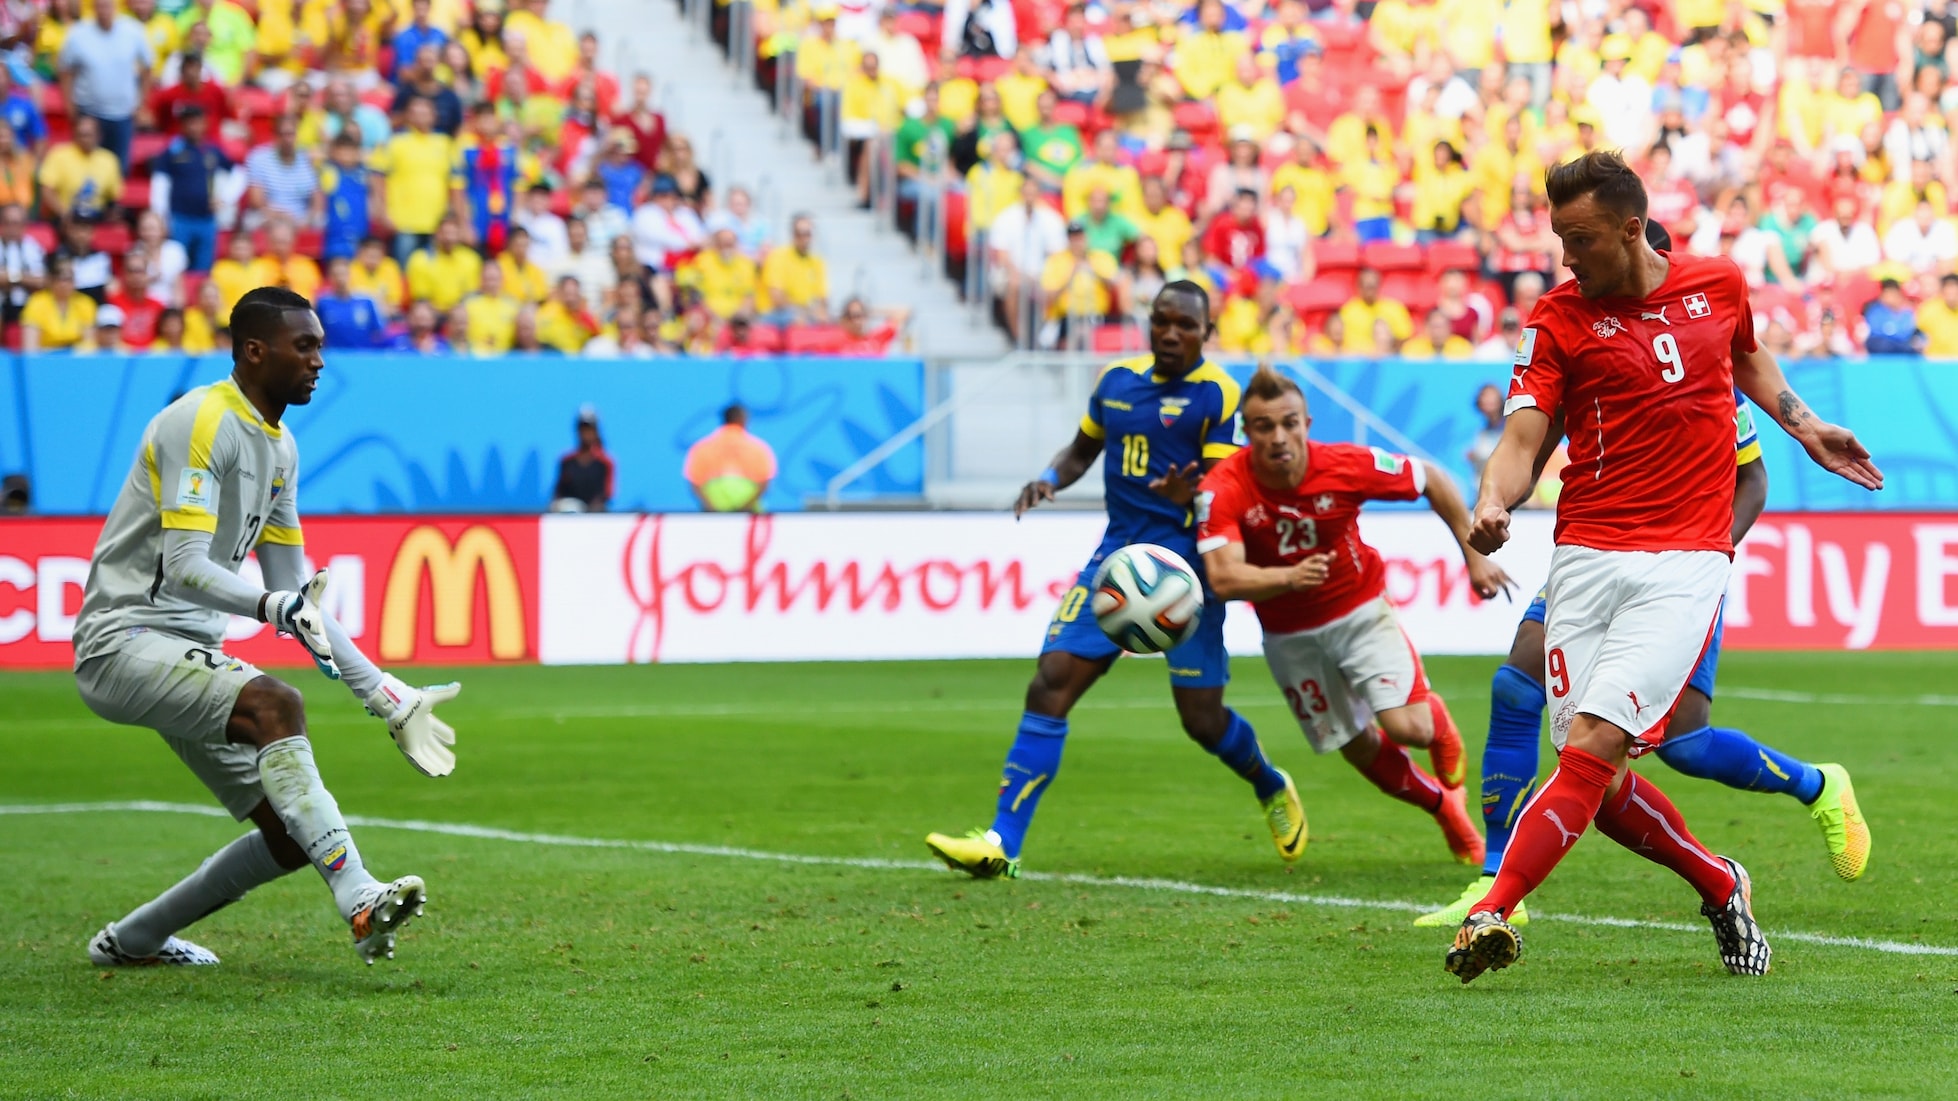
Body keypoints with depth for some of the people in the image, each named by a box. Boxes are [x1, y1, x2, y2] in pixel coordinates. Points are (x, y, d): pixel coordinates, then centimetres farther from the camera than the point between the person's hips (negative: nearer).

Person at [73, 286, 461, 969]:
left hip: (190, 655, 9)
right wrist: (273, 606, -42)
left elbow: (297, 599, 18)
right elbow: (182, 567, -24)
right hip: (123, 640, -9)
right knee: (275, 704, -34)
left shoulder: (280, 448, 14)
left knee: (293, 836, 1)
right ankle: (359, 901, -44)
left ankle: (133, 939, 20)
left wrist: (389, 699, 12)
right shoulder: (201, 423, -14)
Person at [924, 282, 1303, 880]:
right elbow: (1082, 450, 23)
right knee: (1050, 683, -10)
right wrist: (1048, 480, 2)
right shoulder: (1117, 380, 9)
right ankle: (1003, 843, -12)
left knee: (1202, 719, -1)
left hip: (1185, 565, -5)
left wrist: (1188, 495, -34)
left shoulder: (1218, 394, -8)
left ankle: (1272, 789, 34)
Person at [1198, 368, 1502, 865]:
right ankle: (1445, 805, 40)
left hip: (1361, 610, -1)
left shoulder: (1347, 466, -24)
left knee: (1407, 727, -18)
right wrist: (1288, 577, -54)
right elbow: (1224, 578, -37)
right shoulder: (1224, 490, -27)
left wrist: (1475, 557, -2)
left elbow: (1432, 481, -7)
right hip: (1289, 635, 1)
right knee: (1360, 750, 11)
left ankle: (1438, 720, 21)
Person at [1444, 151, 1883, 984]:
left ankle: (1493, 912, -23)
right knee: (1600, 788, -3)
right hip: (1588, 560, 1)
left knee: (1594, 744, -18)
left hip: (1687, 561, -1)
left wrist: (1806, 429, 24)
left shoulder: (1719, 284, 8)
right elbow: (1524, 439, -6)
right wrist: (1492, 503, -26)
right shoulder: (1559, 319, 2)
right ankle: (1719, 886, 23)